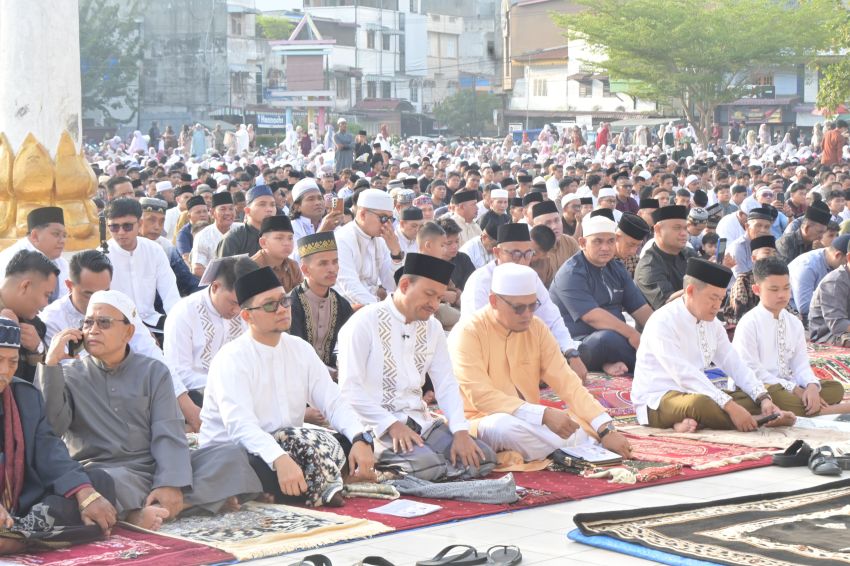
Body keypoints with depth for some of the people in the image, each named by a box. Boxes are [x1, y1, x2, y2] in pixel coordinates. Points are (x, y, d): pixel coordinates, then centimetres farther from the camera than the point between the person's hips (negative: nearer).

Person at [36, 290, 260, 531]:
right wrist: (51, 363, -10)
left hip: (155, 468, 3)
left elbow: (168, 434, 0)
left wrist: (170, 484, -18)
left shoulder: (154, 372, 14)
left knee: (231, 456, -20)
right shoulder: (70, 375, 12)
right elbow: (52, 426, -7)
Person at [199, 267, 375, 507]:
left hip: (289, 447, 6)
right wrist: (280, 459, -45)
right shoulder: (232, 359, -13)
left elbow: (333, 402, 0)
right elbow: (240, 424, -27)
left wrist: (361, 439, -21)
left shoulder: (300, 349, 9)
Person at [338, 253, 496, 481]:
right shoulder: (365, 323, -7)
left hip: (419, 420, 8)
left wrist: (460, 431, -7)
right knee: (426, 463, -34)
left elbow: (446, 383, 10)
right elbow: (349, 388, -13)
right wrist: (391, 425, -21)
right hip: (377, 425, -8)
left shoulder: (432, 327, 15)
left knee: (483, 458, -10)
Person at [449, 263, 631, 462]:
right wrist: (544, 414, -31)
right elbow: (481, 397, -23)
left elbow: (567, 382, -4)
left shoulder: (537, 328, 3)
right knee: (505, 426, -38)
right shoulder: (468, 333, -13)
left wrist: (606, 430, -18)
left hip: (529, 423, 4)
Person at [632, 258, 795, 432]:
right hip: (658, 402, -9)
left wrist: (764, 399, -12)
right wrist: (731, 407, -33)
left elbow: (734, 365, 5)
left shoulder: (712, 323, 10)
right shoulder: (662, 323, -18)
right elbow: (685, 375, -27)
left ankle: (692, 422, -19)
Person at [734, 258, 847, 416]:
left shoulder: (795, 324, 11)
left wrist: (812, 385, -19)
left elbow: (801, 364, 5)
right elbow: (752, 370, -15)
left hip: (788, 386, 7)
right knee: (776, 394, -40)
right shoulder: (749, 324, -9)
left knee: (836, 388, -8)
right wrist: (793, 389, -19)